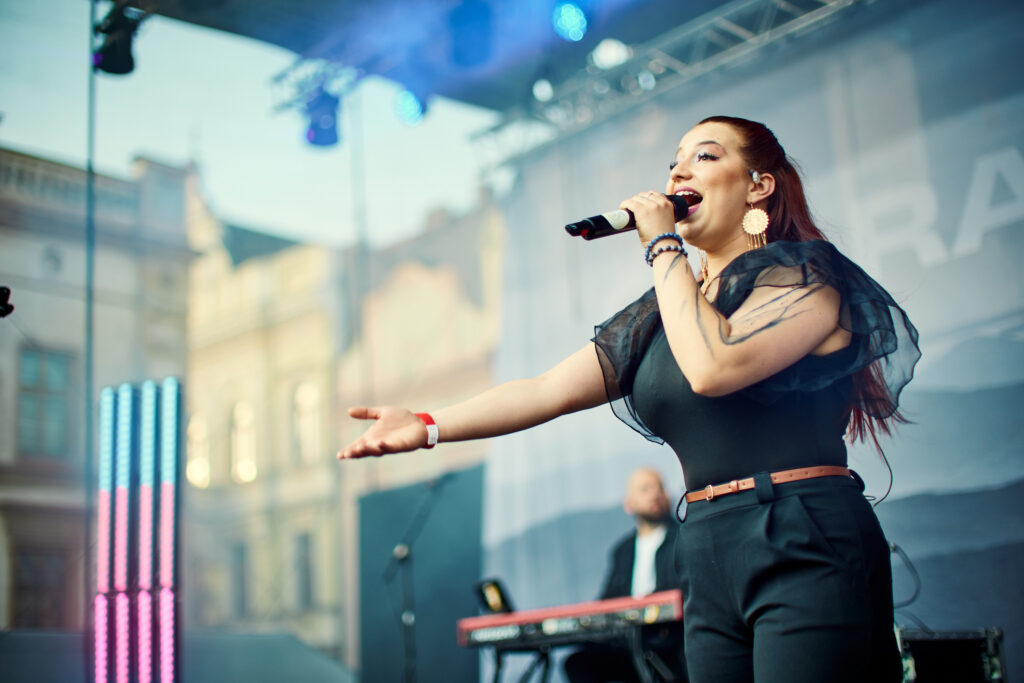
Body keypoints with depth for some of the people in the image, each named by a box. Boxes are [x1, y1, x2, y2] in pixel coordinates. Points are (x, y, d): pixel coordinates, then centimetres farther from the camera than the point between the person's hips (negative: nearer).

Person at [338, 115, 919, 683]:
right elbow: (550, 389, 9)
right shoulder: (658, 317, 16)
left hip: (806, 551, -6)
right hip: (711, 560, 6)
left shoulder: (806, 277, -2)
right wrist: (430, 425, -1)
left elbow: (712, 367, -20)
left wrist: (663, 246, -7)